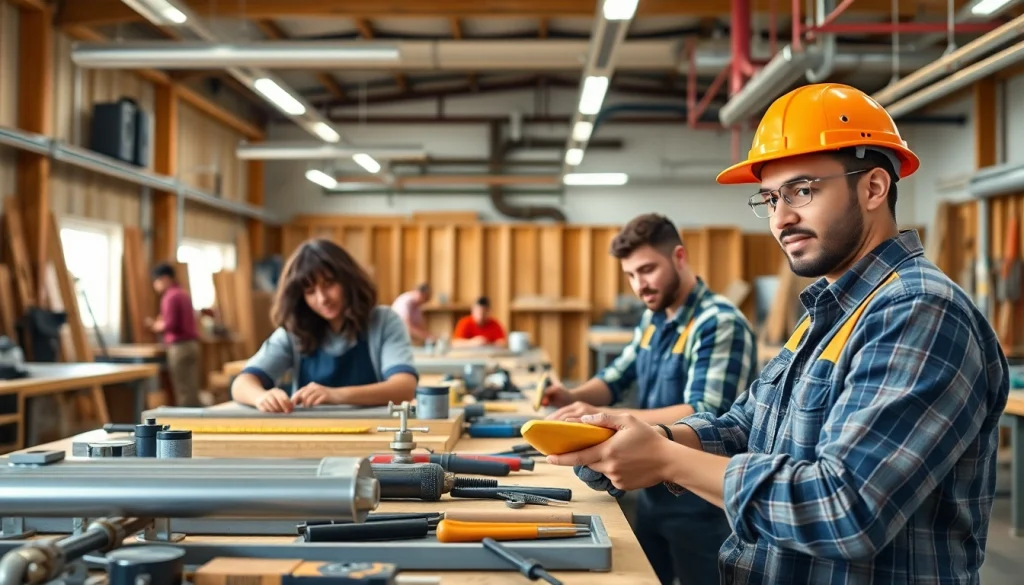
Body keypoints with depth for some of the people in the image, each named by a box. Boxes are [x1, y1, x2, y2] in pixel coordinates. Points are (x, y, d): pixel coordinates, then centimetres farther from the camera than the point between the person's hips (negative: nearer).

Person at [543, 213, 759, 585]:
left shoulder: (720, 324, -20)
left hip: (700, 501, -8)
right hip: (652, 490, 8)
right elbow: (618, 376, 13)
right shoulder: (653, 319, 6)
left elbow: (703, 416, -29)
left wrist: (604, 416, -33)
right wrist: (573, 397, -9)